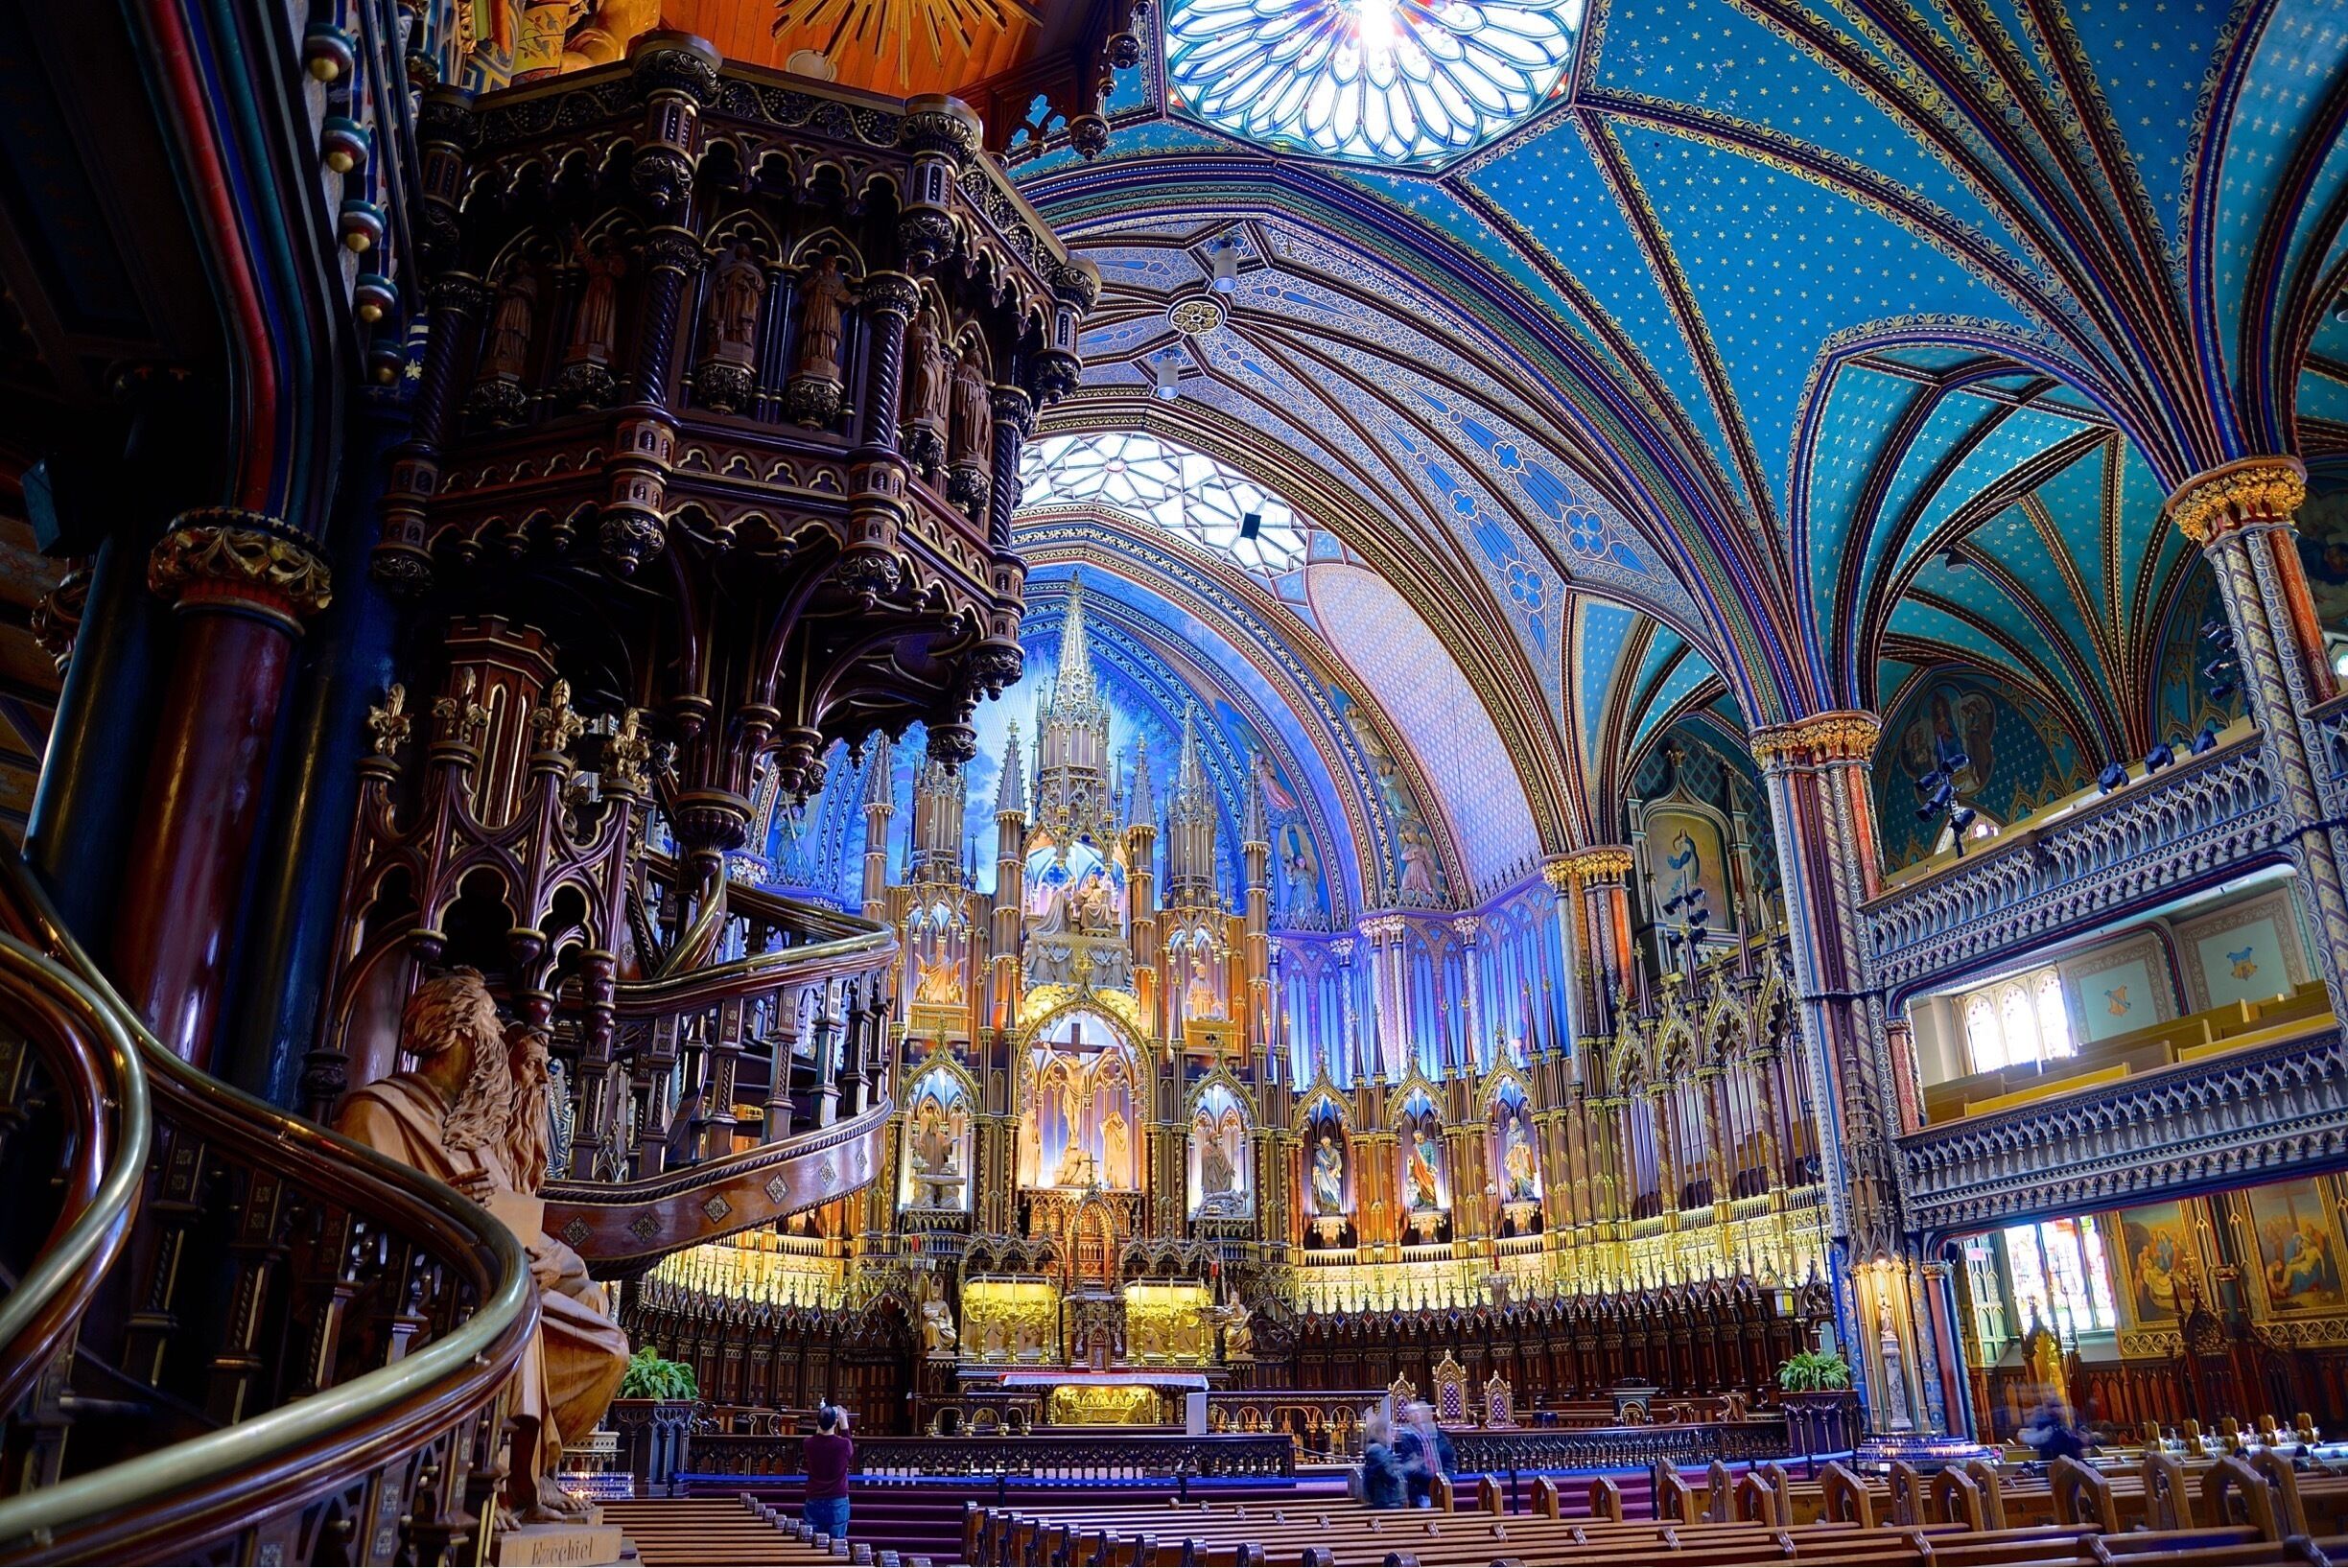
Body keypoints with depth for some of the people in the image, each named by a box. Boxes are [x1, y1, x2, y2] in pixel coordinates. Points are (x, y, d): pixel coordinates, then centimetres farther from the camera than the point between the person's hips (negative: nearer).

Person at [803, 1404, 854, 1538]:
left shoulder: (809, 1444, -10)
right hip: (838, 1503, -2)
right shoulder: (843, 1444, -15)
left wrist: (820, 1423, 18)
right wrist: (844, 1424, 12)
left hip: (814, 1503, 2)